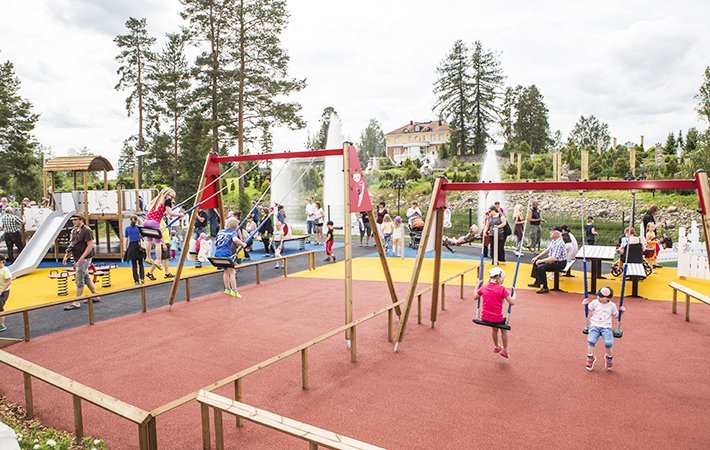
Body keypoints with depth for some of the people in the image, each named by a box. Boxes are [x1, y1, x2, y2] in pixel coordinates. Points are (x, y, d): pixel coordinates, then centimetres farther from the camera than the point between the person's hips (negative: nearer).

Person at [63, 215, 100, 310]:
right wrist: (66, 255, 10)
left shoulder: (86, 230, -15)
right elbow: (72, 246, 20)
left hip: (84, 259, -9)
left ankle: (76, 303, 0)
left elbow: (90, 245, -20)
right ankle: (96, 297, 26)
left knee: (79, 279, -6)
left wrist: (81, 258, -23)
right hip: (77, 259, 9)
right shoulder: (74, 231, 12)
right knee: (86, 278, 15)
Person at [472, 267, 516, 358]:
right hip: (497, 318, -4)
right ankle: (504, 350, 36)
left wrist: (478, 285, 21)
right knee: (504, 328, 30)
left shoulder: (483, 287, -2)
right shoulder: (502, 289, -14)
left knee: (494, 328, 36)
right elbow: (512, 302, -12)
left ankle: (496, 347, 53)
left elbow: (475, 297, 13)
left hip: (484, 318, 4)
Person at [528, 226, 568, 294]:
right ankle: (537, 282, 25)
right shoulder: (553, 240, 3)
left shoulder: (559, 244, -28)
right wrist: (537, 257, 11)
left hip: (560, 263, -11)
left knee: (541, 267, -28)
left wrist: (541, 261, -26)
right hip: (552, 260, 11)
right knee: (536, 262, 15)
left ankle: (545, 288, -14)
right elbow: (547, 250, 16)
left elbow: (554, 258, -33)